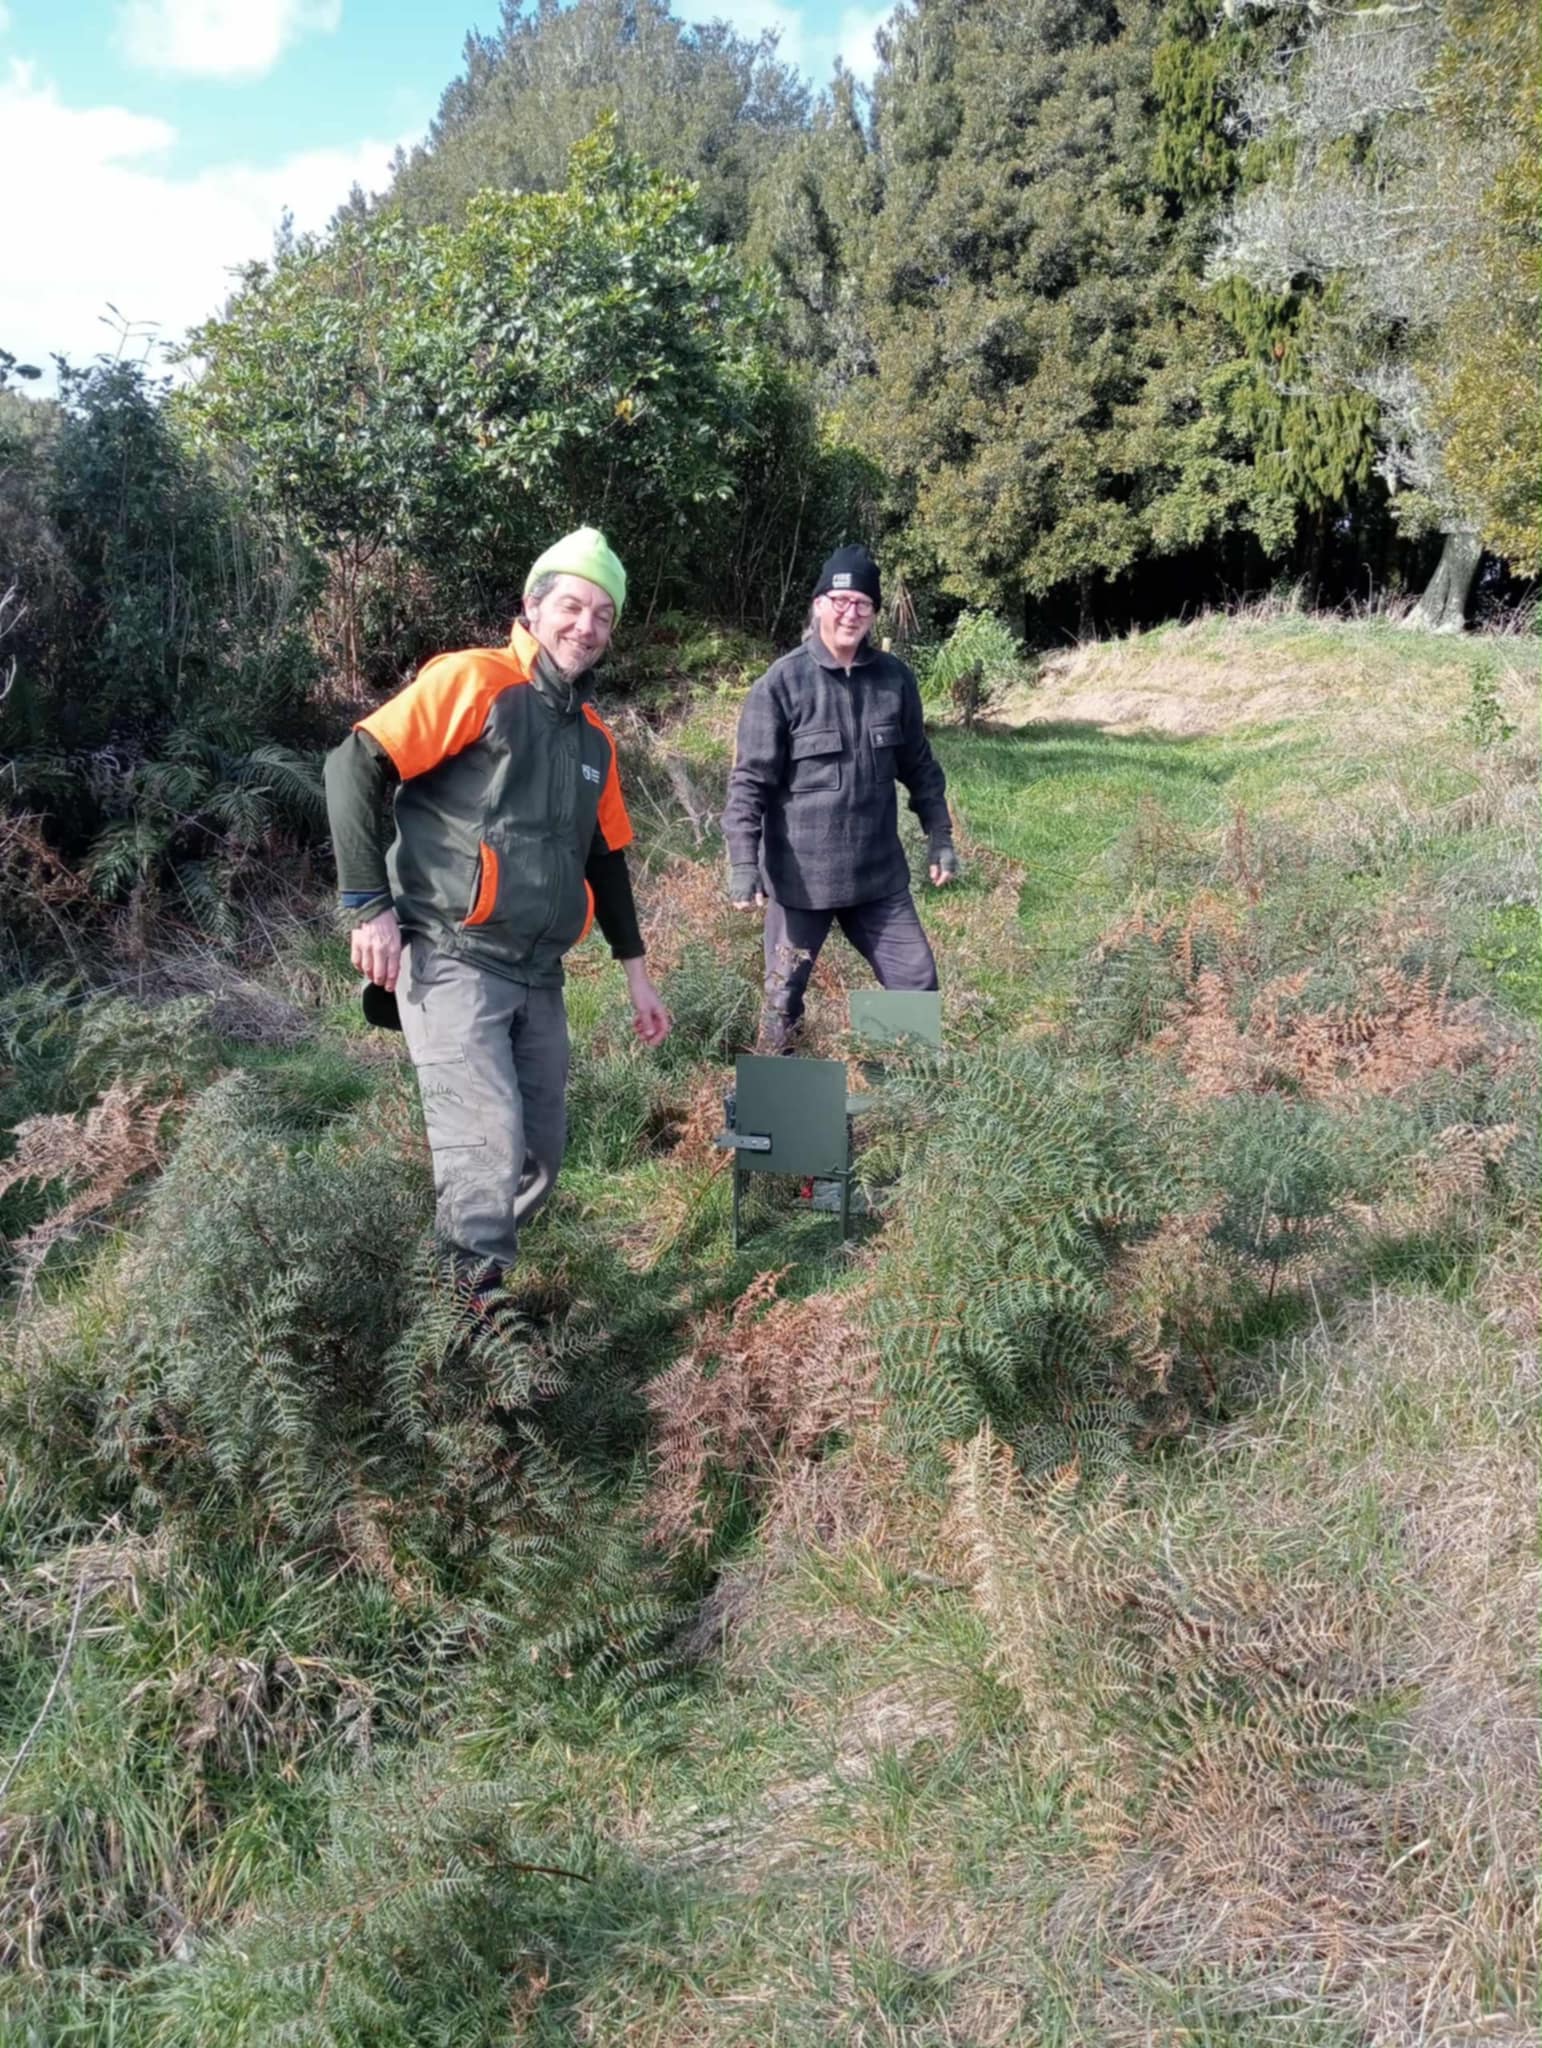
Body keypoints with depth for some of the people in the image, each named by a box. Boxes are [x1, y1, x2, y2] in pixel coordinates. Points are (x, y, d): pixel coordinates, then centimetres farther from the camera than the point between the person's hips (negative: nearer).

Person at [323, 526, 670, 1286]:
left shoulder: (592, 734, 17)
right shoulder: (473, 680, -6)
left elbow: (606, 857, 25)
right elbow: (355, 768, -11)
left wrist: (635, 970, 24)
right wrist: (368, 906, -16)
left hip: (537, 977, 8)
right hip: (451, 963, -7)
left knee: (539, 1156, 9)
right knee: (488, 1145, -17)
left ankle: (468, 1274, 27)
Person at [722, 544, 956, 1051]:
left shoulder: (896, 679, 1)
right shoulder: (781, 683, -11)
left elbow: (919, 767, 13)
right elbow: (749, 782, -12)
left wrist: (940, 837, 13)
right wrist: (743, 863, -19)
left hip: (879, 875, 4)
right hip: (799, 877, -3)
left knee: (917, 981, 9)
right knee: (784, 994, 9)